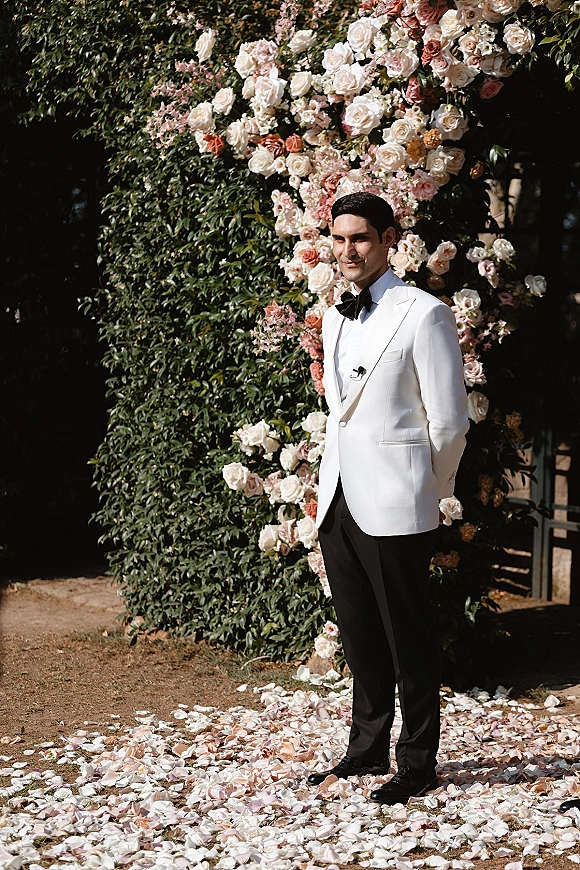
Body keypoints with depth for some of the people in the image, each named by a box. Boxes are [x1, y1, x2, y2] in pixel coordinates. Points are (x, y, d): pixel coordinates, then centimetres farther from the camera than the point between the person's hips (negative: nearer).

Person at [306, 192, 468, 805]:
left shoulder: (424, 314, -9)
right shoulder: (334, 319, 14)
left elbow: (449, 422, -7)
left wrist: (427, 493, 1)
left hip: (393, 505, -7)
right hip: (337, 498, 7)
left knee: (407, 639, 1)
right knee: (359, 637, 15)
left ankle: (417, 764, 11)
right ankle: (367, 749, 26)